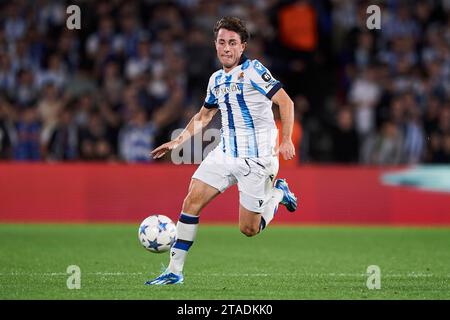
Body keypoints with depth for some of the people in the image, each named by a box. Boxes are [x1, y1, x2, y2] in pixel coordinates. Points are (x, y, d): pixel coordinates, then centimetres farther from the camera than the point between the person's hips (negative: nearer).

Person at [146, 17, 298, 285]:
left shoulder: (253, 70, -11)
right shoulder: (216, 80, 11)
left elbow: (286, 102, -14)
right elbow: (204, 116, 26)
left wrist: (286, 140, -23)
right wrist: (178, 142, 18)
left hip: (256, 159, -6)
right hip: (225, 153, 6)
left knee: (248, 230, -1)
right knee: (192, 200, -8)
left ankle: (279, 192, 27)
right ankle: (175, 271, -3)